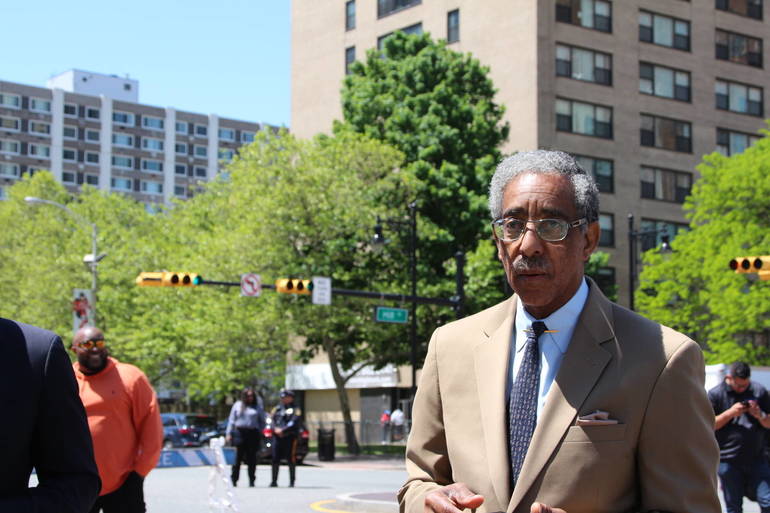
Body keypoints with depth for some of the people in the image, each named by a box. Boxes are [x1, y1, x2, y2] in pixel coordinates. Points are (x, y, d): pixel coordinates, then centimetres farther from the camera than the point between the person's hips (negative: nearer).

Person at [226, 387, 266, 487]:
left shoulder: (258, 407, 12)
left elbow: (262, 422, 14)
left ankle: (252, 481, 6)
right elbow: (231, 420, 12)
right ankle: (234, 479, 2)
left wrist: (260, 434, 5)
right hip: (240, 433, 0)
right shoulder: (237, 405, 12)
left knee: (251, 458, 0)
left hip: (253, 433, 0)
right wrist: (229, 433, 4)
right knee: (238, 457, -4)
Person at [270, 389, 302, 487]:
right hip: (277, 437, 4)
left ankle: (292, 482, 3)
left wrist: (282, 430, -18)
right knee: (275, 460, 3)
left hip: (290, 437, -4)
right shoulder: (276, 409, 16)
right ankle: (274, 481, 10)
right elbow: (272, 420, 8)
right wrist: (276, 429, -11)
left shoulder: (295, 410, 2)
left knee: (291, 460, -3)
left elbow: (294, 423, -11)